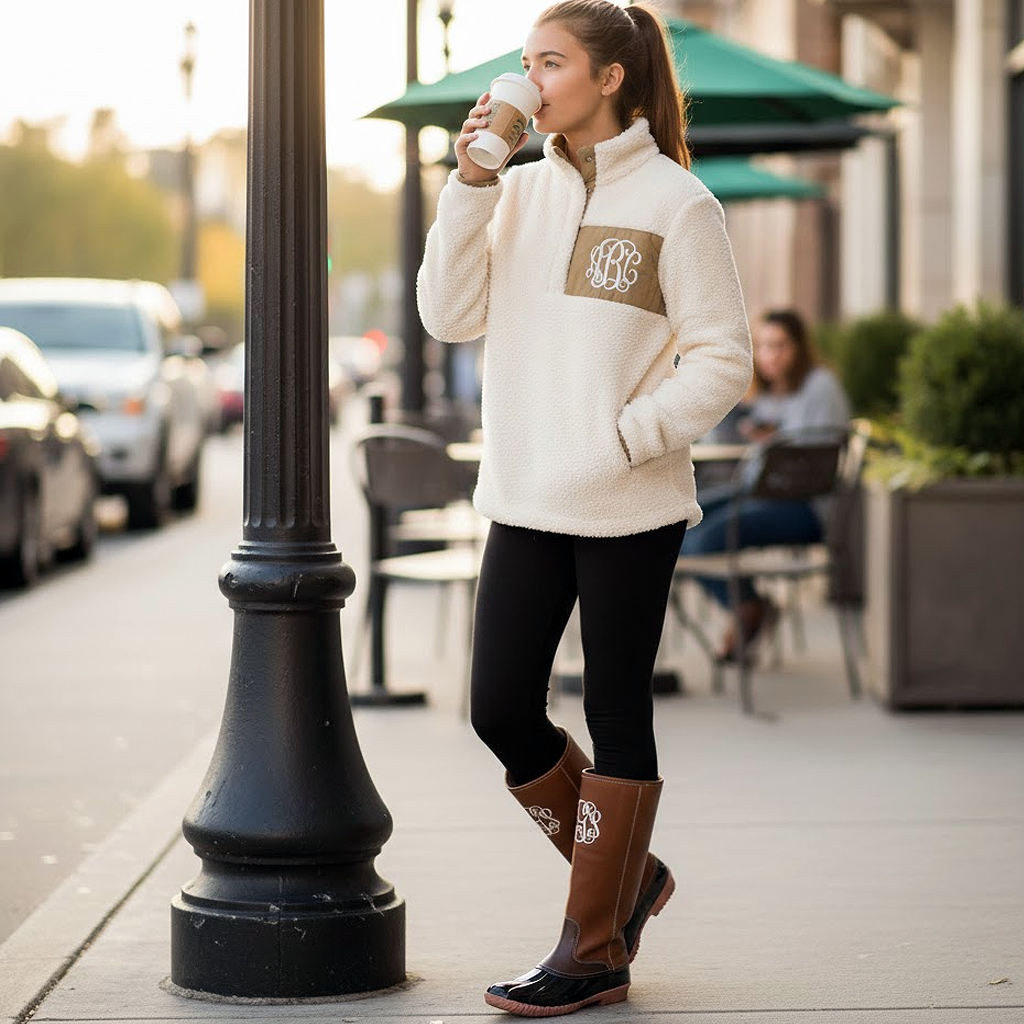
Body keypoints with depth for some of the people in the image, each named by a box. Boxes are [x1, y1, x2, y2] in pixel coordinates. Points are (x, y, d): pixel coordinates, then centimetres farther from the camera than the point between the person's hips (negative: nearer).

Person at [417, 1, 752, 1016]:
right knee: (501, 710, 4)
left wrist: (626, 437, -16)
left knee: (615, 715, 3)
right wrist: (469, 186, -5)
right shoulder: (521, 192, 9)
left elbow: (722, 358, -6)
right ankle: (626, 877, 26)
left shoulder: (674, 201, -6)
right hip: (525, 502, 5)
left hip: (630, 508, -5)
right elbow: (452, 316, 2)